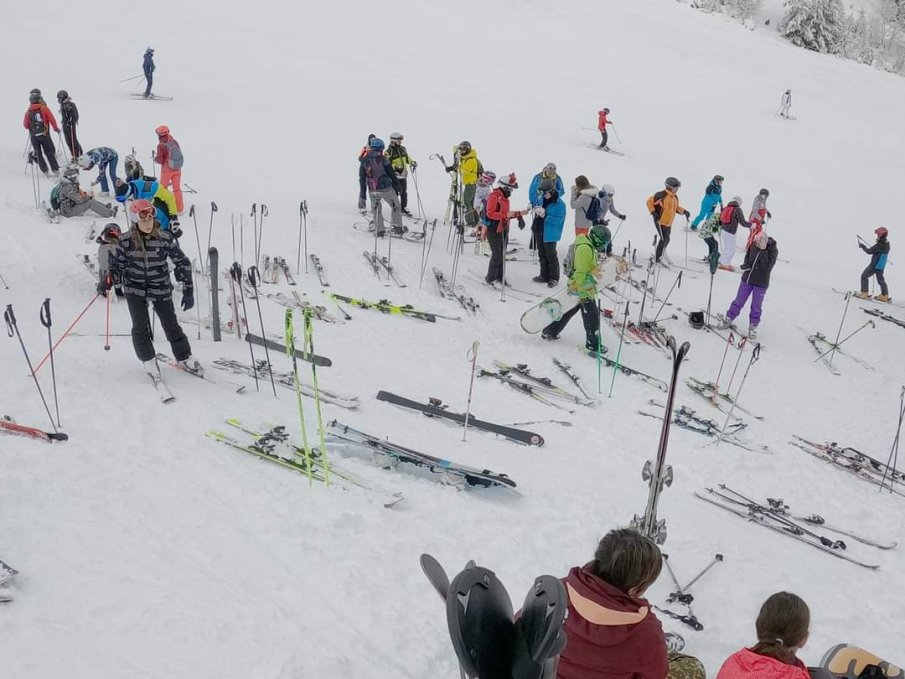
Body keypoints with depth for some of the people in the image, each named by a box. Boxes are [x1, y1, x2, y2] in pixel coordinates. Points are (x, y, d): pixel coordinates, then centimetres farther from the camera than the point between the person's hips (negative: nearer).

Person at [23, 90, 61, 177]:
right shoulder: (44, 108, -7)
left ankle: (45, 171, 11)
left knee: (38, 154, 12)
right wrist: (56, 128, 9)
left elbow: (25, 125, 4)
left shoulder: (28, 111, 0)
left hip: (34, 136, 1)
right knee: (49, 153, 8)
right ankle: (55, 170, 6)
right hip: (44, 135, -1)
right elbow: (52, 119, -7)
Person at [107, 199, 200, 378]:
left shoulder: (165, 239, -12)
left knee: (171, 325, 7)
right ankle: (148, 361, 19)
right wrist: (109, 279, -17)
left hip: (161, 289, 0)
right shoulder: (126, 241, -10)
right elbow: (117, 264, 3)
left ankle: (184, 358, 25)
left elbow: (182, 263, -6)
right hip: (135, 289, 0)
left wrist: (188, 290, -9)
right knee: (140, 327, -3)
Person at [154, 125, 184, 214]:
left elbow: (160, 160, -15)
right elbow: (180, 155, 5)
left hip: (167, 170, -5)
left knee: (163, 189, 12)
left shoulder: (161, 145, -18)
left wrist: (156, 157, 5)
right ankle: (179, 210, 15)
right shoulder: (175, 142, -3)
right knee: (177, 189, 13)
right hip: (177, 169, 5)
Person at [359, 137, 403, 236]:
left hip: (372, 190, 3)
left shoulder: (364, 160, 6)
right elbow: (391, 174, -6)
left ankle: (380, 230, 12)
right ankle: (397, 227, 9)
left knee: (376, 210, 17)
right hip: (386, 188, -3)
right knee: (396, 206, 14)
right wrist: (396, 187, 5)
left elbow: (361, 177, 10)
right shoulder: (383, 159, -7)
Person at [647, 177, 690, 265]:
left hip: (669, 223, 8)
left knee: (666, 240, 13)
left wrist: (684, 211, 9)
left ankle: (658, 255, 31)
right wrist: (653, 212, -19)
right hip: (660, 221, -8)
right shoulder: (661, 195, -16)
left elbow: (676, 208, 24)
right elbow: (649, 202, -10)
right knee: (665, 239, -14)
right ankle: (657, 258, -3)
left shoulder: (675, 198, 7)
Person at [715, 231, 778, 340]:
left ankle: (753, 327, 25)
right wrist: (746, 265, -12)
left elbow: (766, 266, -28)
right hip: (747, 279, 3)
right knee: (738, 301, 13)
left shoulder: (773, 250, -18)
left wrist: (763, 251, -32)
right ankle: (729, 320, 28)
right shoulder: (753, 245, -8)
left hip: (761, 284, -3)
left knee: (756, 306, 9)